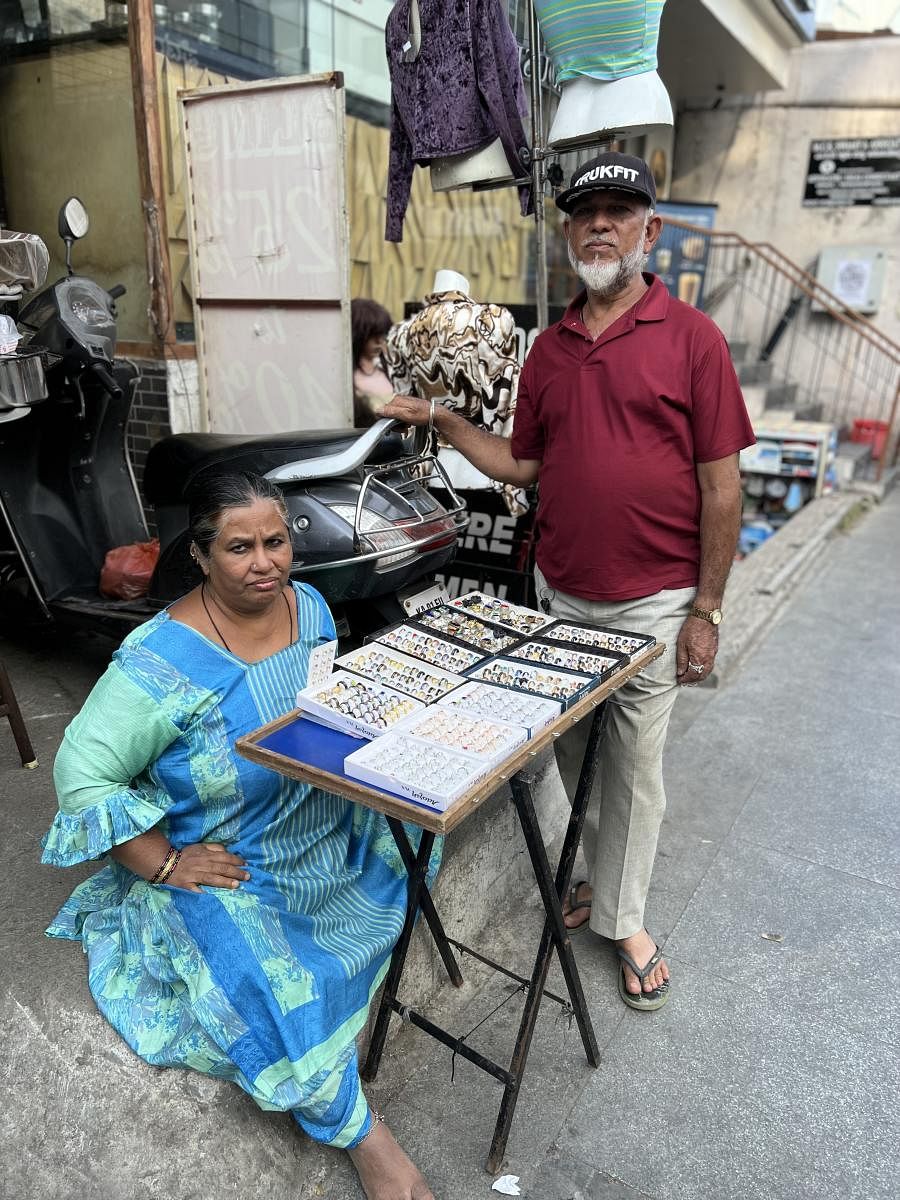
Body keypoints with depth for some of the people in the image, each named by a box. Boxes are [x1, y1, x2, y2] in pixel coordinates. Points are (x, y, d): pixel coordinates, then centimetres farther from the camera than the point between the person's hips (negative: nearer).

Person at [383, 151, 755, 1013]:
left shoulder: (691, 338, -7)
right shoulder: (548, 349, 8)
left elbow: (721, 485, -8)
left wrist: (705, 609, -9)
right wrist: (442, 420, 0)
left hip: (651, 604, -4)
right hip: (558, 597, 4)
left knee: (633, 766, 9)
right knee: (571, 754, 15)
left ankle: (624, 919, 29)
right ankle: (600, 875, 40)